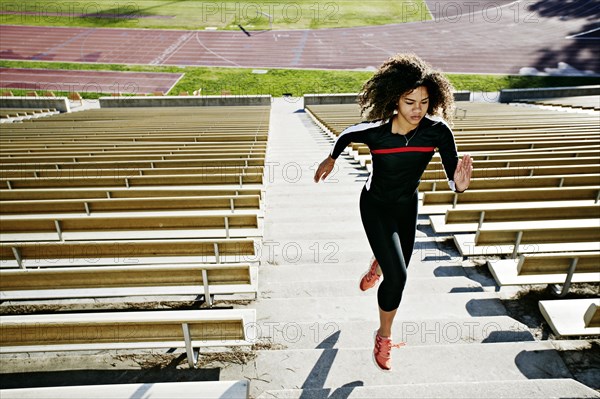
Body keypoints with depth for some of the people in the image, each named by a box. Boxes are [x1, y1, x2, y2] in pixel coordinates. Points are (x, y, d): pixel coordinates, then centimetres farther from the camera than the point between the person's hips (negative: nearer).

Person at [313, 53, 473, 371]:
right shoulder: (374, 131, -27)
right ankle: (384, 339, 16)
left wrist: (459, 184, -41)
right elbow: (344, 136, -5)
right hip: (375, 206, -3)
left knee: (397, 270, 22)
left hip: (408, 205, 4)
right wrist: (330, 160, 11)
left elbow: (453, 177, -17)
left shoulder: (438, 131, -21)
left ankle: (378, 264, 64)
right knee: (397, 278, -12)